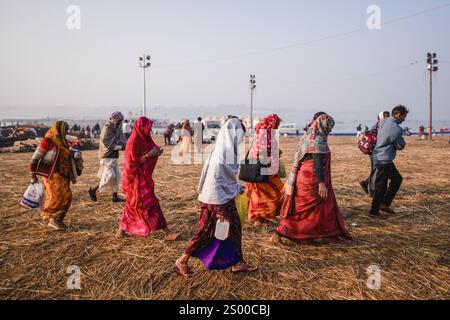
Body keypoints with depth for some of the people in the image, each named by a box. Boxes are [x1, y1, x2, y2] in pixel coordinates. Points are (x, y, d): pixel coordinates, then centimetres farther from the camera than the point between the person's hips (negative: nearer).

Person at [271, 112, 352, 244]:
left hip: (305, 177, 9)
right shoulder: (318, 140, -16)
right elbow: (317, 163, -23)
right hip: (313, 180, -9)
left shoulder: (309, 137, 12)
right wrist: (322, 183, -24)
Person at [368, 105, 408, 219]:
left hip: (378, 157, 10)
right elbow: (401, 146, -7)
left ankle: (384, 204, 19)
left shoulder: (384, 122, 6)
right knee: (380, 186, 1)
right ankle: (374, 212, 11)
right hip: (384, 160, -9)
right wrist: (402, 142, 13)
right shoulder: (396, 129, -19)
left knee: (397, 179, 18)